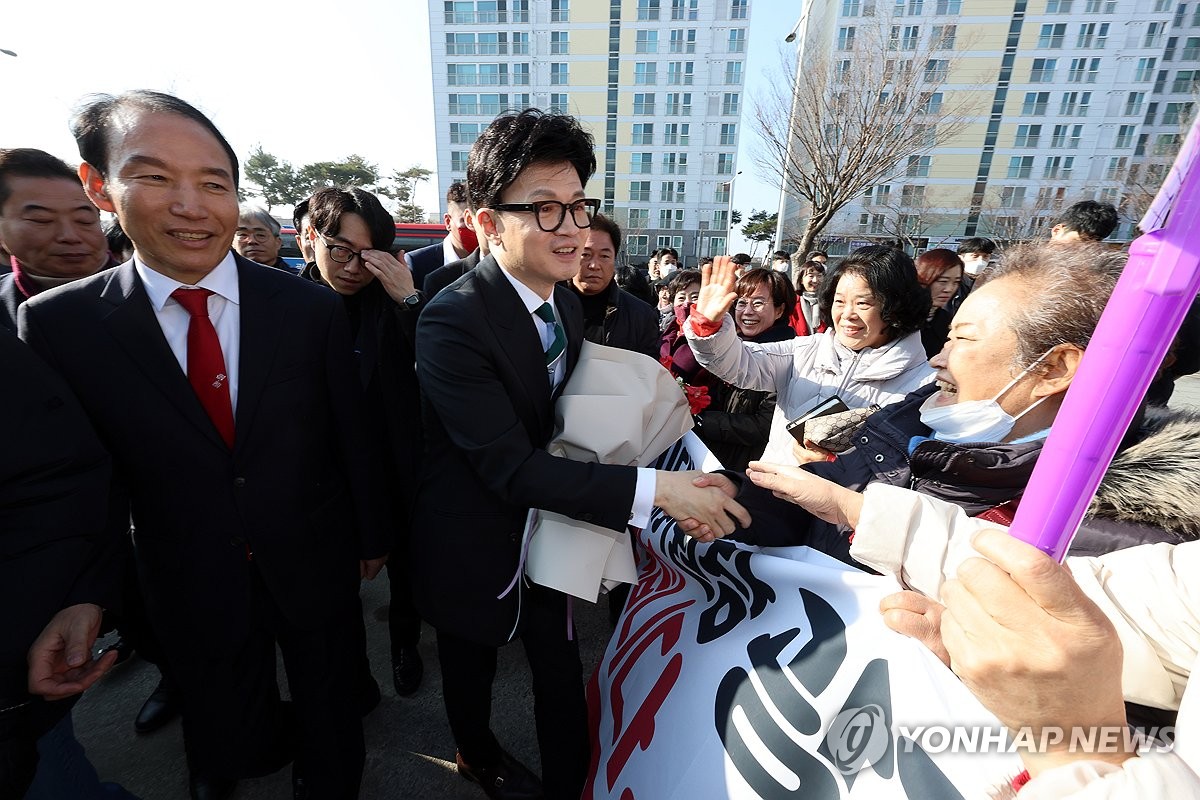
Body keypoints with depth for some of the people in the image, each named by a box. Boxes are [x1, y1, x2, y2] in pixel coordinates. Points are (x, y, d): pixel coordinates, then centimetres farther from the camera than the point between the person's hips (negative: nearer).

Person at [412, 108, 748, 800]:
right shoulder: (453, 323, -28)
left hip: (545, 520, 5)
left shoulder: (567, 298, -4)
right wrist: (652, 489, -37)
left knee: (561, 667, 17)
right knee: (473, 663, 24)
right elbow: (509, 466, -31)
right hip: (475, 540, -4)